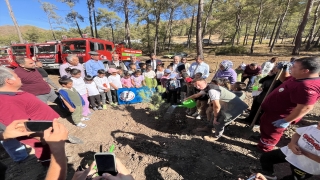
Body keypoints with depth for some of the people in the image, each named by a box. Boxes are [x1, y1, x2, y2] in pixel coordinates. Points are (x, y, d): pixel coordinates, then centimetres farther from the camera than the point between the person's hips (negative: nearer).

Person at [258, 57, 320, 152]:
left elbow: (305, 107, -30)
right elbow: (284, 79, 21)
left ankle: (263, 148, 32)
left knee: (271, 133, 11)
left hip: (279, 116, -9)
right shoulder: (298, 78, 1)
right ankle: (262, 139, 49)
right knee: (265, 126, 27)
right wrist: (284, 69, 3)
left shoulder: (307, 86, -30)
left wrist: (287, 121, -25)